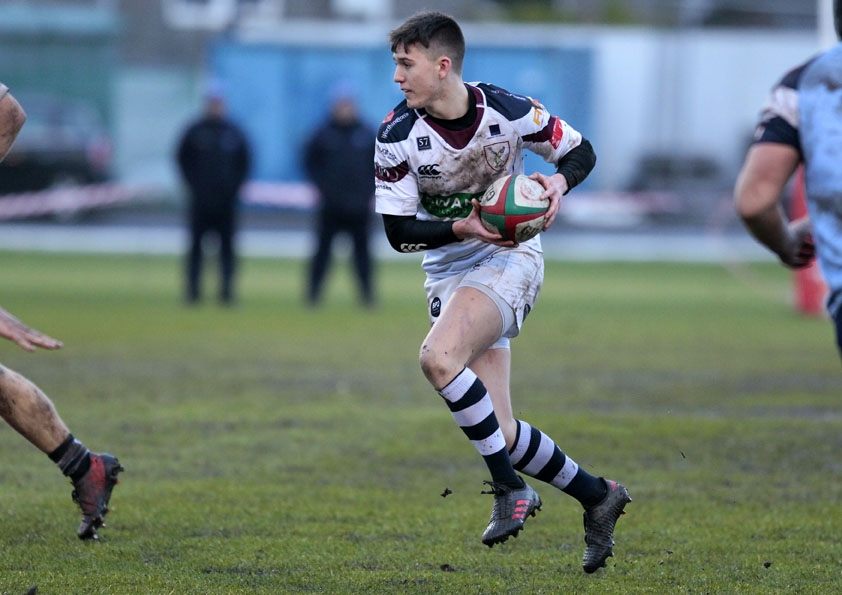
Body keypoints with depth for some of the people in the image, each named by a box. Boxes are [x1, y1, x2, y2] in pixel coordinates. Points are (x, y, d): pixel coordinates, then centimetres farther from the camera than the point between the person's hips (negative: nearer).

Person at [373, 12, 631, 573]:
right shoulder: (396, 136, -9)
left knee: (439, 357, -31)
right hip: (448, 270, 4)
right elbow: (398, 231, -7)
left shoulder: (509, 112, -13)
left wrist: (558, 182, -19)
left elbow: (581, 151, 2)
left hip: (510, 258, -4)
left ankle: (510, 487, -18)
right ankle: (597, 496, 20)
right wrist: (462, 227, -23)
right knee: (501, 435, -1)